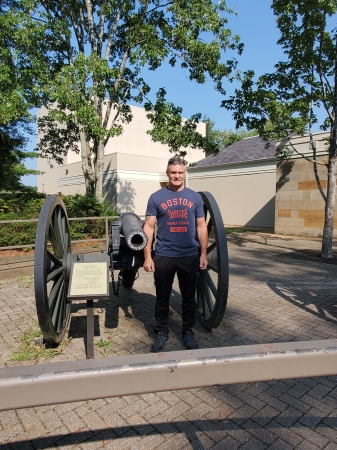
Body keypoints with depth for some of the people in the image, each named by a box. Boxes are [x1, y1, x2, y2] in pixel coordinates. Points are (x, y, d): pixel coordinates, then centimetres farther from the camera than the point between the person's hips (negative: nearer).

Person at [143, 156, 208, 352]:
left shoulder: (195, 197, 5)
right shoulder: (156, 197, -1)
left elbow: (201, 227, 7)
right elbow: (149, 227, -2)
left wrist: (203, 253, 2)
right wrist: (147, 256, -7)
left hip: (190, 256, 2)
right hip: (164, 256, -1)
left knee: (189, 297, 14)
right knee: (162, 297, 13)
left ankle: (188, 331, 33)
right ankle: (162, 332, 31)